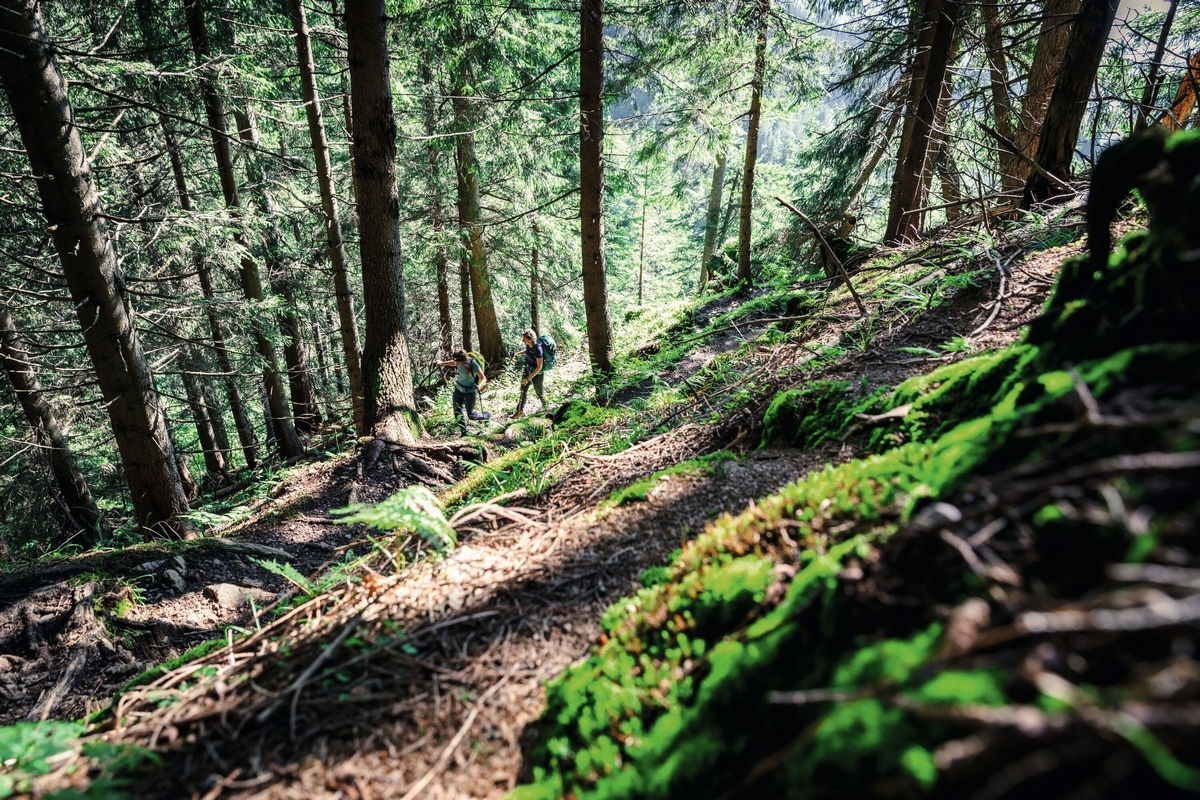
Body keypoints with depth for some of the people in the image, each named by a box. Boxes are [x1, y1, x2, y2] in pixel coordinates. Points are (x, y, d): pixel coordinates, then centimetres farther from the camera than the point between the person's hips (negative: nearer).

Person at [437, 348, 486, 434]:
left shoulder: (473, 364, -29)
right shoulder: (459, 362, -12)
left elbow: (483, 378, -29)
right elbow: (453, 363, 15)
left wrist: (480, 386, -49)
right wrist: (442, 363, 8)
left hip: (470, 391, -6)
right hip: (459, 388, 6)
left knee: (470, 414, 7)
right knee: (458, 412, 4)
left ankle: (485, 417, 36)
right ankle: (464, 432, 19)